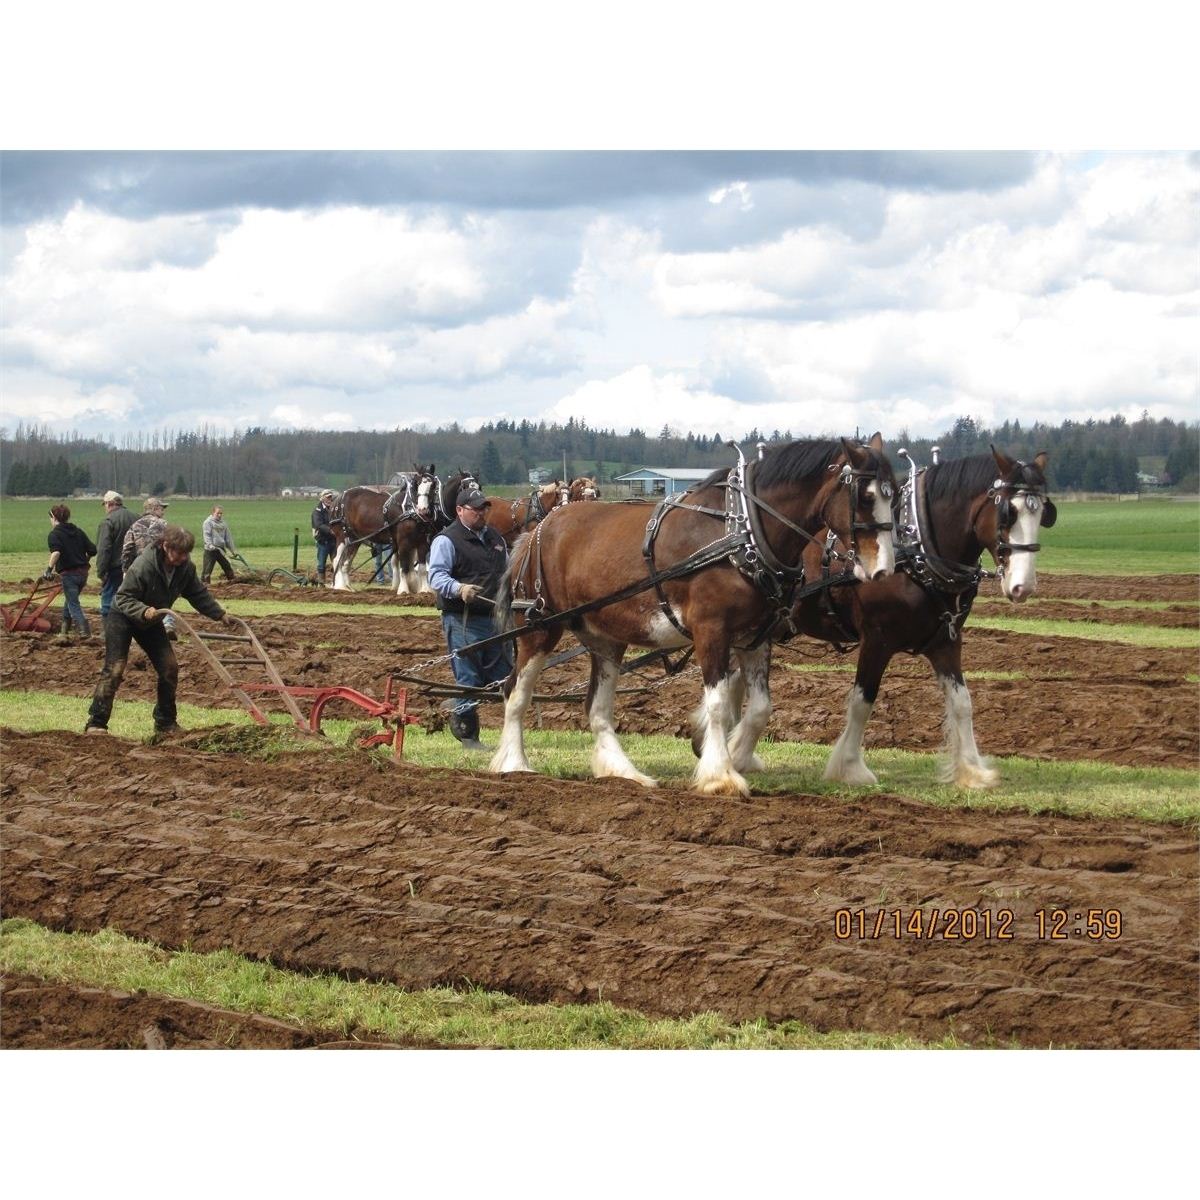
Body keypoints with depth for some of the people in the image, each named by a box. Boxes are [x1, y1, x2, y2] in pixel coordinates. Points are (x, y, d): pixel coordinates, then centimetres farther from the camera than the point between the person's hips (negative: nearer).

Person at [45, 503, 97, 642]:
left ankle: (85, 634, -13)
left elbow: (56, 552, -27)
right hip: (83, 573, 7)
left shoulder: (54, 534, -7)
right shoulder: (78, 531, 11)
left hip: (68, 574, -7)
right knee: (69, 601, 23)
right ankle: (64, 632, 30)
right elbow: (92, 550, 7)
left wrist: (49, 569, -25)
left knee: (73, 605, -1)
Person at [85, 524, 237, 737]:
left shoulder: (186, 568, -13)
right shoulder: (143, 566, -33)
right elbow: (123, 598, -28)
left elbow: (199, 595, 3)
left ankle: (165, 723, 11)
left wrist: (221, 615, 0)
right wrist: (144, 611, -44)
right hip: (122, 618, -6)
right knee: (114, 669, -16)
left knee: (169, 666, -2)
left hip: (151, 622, 6)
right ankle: (96, 723, -14)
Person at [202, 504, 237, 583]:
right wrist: (210, 545, -29)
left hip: (221, 549, 6)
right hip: (210, 550, -6)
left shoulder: (223, 523, 13)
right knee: (207, 569, -9)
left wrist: (233, 550, 14)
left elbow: (228, 537, 16)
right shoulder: (208, 522, -4)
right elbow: (207, 535, -14)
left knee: (227, 567, 16)